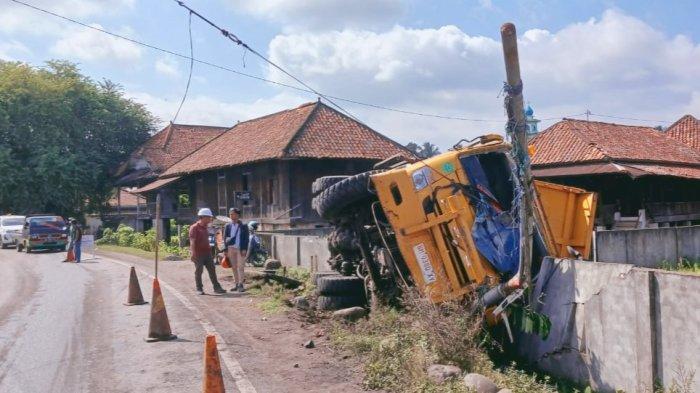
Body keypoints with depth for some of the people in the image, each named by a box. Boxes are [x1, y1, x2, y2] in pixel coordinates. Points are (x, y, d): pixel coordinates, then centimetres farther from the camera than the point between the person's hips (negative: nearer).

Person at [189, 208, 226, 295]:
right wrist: (193, 253, -24)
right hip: (198, 254, -7)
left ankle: (217, 287, 9)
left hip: (207, 253, 7)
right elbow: (192, 241, -17)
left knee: (212, 270, 6)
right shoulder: (194, 228, -10)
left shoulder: (206, 227, 14)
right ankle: (199, 289, 10)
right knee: (198, 271, 1)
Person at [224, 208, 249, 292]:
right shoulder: (228, 226, 9)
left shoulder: (244, 226, 2)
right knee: (234, 267, 6)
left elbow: (246, 239, 0)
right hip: (231, 249, 3)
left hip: (240, 249, -3)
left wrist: (244, 249, -10)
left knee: (240, 267, -7)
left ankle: (241, 285, -4)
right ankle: (236, 284, 12)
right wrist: (226, 249, 1)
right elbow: (225, 238, 10)